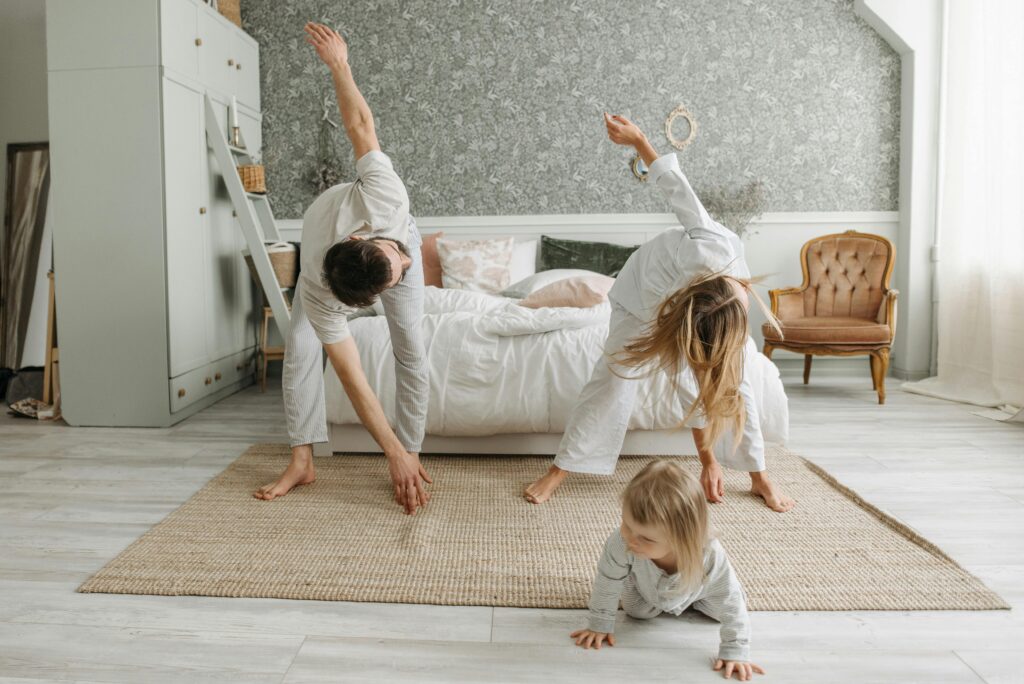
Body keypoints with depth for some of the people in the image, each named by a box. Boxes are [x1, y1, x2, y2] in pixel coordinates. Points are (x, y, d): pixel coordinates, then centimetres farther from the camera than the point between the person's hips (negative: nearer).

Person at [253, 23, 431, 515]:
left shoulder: (383, 195, -47)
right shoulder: (323, 295, -44)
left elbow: (359, 125, -34)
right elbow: (353, 380, -40)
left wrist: (339, 65, -15)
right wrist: (393, 452, -38)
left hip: (397, 235, 1)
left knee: (410, 348, -11)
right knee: (300, 346, -15)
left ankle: (414, 454, -4)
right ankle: (302, 462, -3)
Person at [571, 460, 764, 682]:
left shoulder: (711, 557, -48)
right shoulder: (621, 542, -47)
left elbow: (731, 603, -30)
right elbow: (607, 582, -26)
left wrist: (736, 653, -28)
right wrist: (600, 625, -18)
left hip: (696, 589, 0)